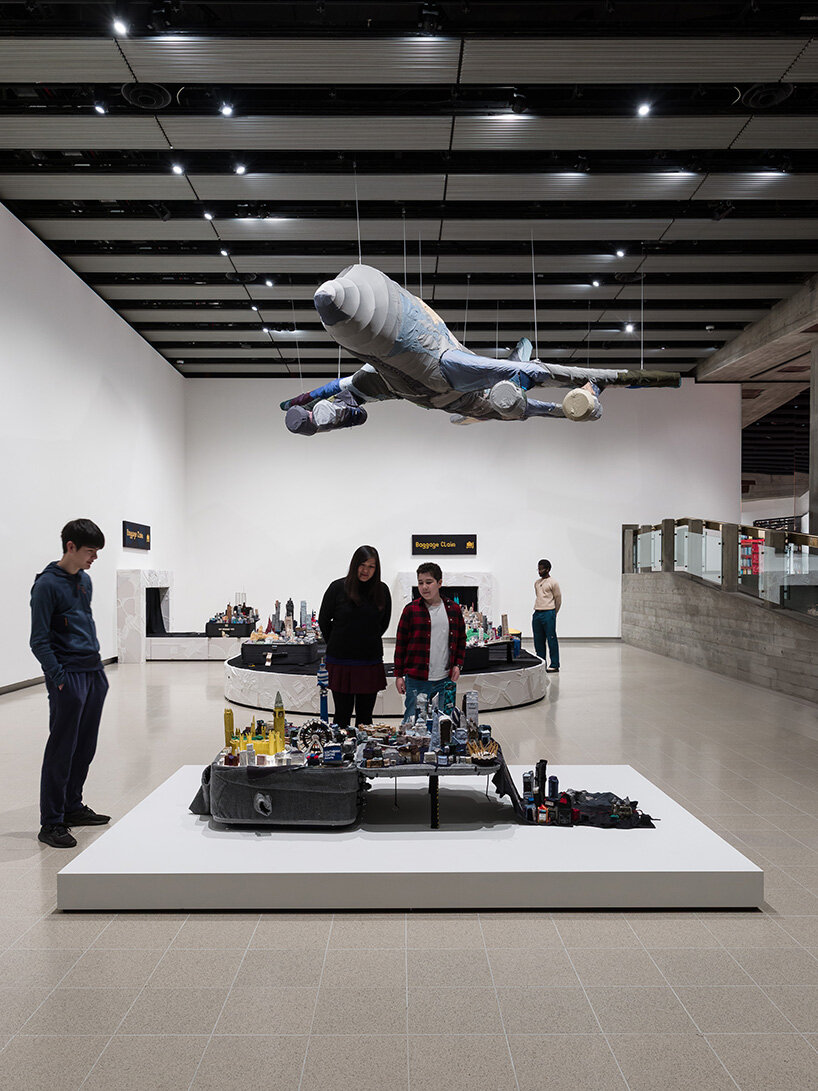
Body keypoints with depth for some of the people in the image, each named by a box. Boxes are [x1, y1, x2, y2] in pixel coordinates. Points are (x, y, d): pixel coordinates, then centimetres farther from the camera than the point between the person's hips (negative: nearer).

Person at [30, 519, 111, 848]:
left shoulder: (84, 580, 13)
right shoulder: (47, 584, -11)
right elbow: (39, 642, -12)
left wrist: (97, 667, 17)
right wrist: (60, 679, -16)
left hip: (94, 673, 8)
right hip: (68, 677, -8)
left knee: (85, 747, 13)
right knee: (61, 750, -3)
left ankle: (73, 807, 26)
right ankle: (51, 823, 6)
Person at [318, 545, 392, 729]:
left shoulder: (382, 590, 2)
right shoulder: (338, 588, -5)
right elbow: (323, 620, 6)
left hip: (371, 662, 2)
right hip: (341, 662, -2)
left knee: (365, 717, 9)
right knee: (342, 715, 4)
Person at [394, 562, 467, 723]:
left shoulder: (454, 609, 6)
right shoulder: (411, 610, -2)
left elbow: (461, 639, 17)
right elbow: (401, 643, 2)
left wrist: (458, 664, 6)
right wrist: (399, 674, 0)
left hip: (445, 680, 3)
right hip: (416, 681, -2)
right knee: (412, 721, 0)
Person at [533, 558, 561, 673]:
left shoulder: (553, 583, -5)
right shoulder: (537, 582, 15)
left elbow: (558, 599, 0)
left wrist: (552, 614, 8)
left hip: (548, 614, -7)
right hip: (537, 613, 7)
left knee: (551, 640, -4)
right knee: (538, 641, 9)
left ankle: (555, 665, 0)